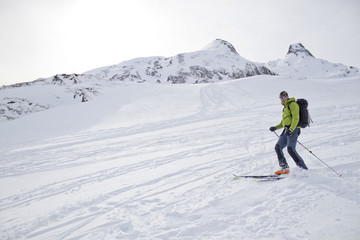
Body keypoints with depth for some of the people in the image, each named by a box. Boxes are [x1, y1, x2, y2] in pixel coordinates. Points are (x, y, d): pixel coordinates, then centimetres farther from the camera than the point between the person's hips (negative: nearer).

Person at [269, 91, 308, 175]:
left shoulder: (293, 104, -2)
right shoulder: (285, 107, 26)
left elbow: (296, 118, -15)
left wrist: (291, 129, -27)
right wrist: (275, 127, 19)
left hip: (293, 130, -9)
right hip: (286, 130, 9)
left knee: (291, 149, -21)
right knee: (278, 147, -2)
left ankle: (303, 168, -14)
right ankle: (284, 168, -1)